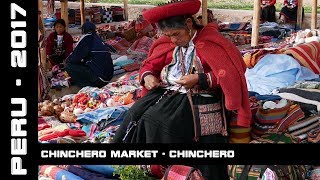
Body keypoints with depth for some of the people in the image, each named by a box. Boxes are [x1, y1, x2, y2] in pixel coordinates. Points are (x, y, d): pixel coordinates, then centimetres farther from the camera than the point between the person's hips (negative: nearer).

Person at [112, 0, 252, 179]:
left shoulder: (211, 42, -8)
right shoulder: (168, 44, 11)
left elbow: (231, 73, -14)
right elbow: (150, 64, 20)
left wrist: (199, 80, -21)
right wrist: (147, 76, -3)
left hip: (198, 98, -6)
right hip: (166, 92, 7)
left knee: (160, 121, -28)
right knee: (136, 113, -15)